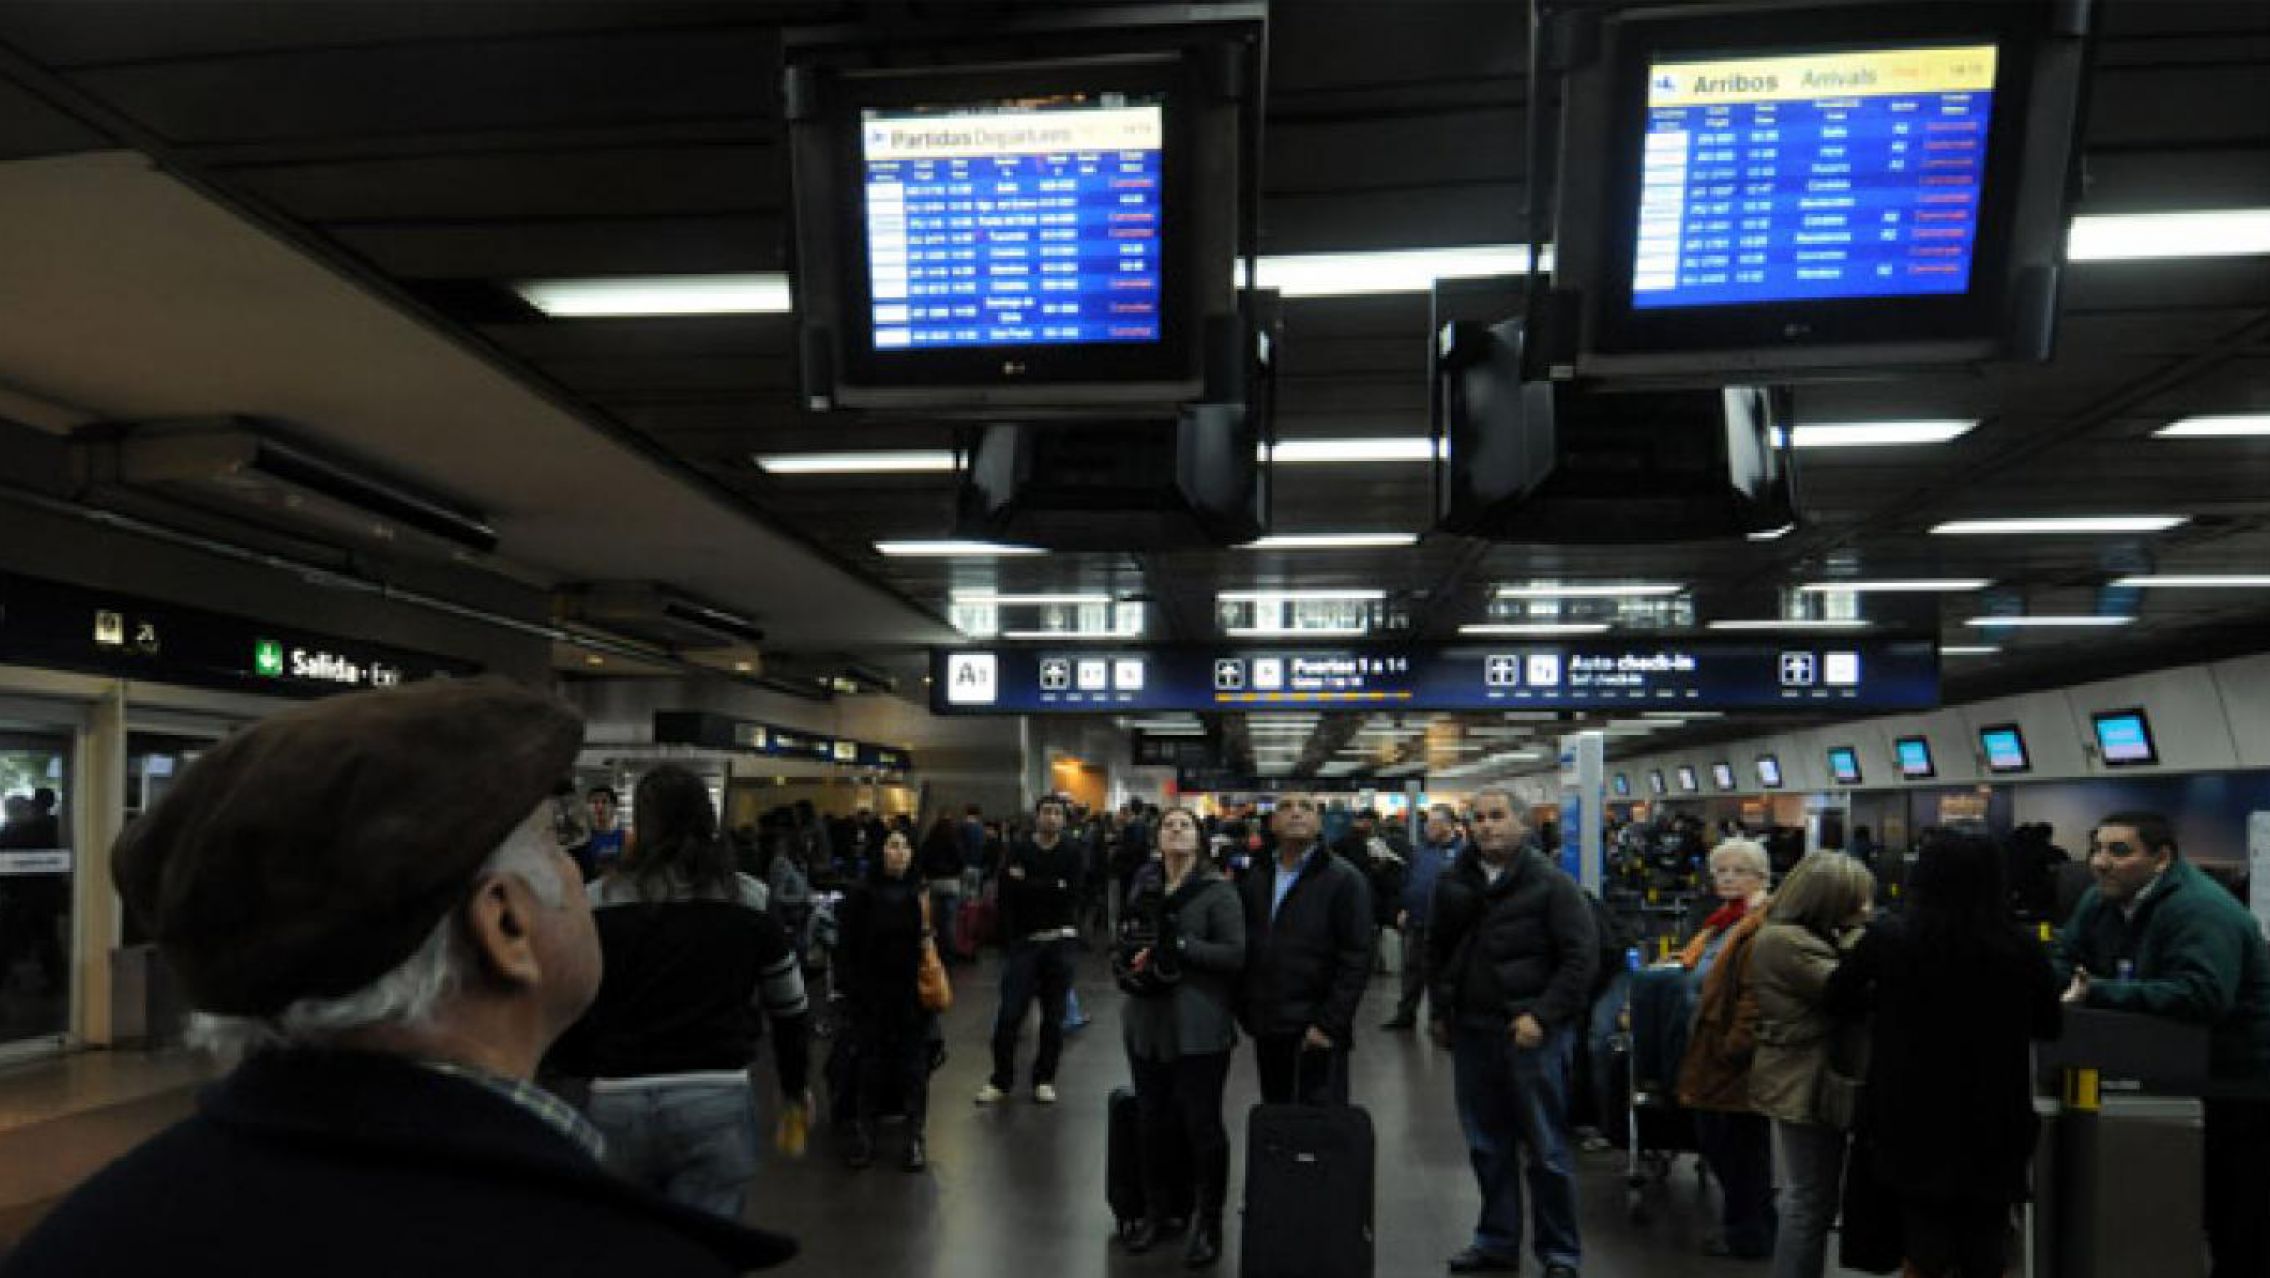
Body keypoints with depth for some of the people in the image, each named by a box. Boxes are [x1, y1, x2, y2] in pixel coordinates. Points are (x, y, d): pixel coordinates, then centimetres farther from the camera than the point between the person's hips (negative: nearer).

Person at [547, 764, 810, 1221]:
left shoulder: (598, 902, -1)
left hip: (617, 1107, 1)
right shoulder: (749, 901, 2)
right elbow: (790, 1010, 10)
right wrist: (794, 1085, 27)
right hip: (717, 1105, -1)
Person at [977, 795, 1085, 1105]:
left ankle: (1044, 1079, 19)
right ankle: (1001, 1080, 10)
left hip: (1059, 942, 1)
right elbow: (1007, 892, -9)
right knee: (1009, 1015, -2)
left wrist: (1029, 884, -9)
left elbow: (1072, 894, -11)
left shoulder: (1072, 852, 2)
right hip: (1023, 941, 0)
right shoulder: (1019, 851, 2)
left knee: (1053, 1017, 6)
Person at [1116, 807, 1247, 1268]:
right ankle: (1155, 1208, 32)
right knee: (1153, 1120, 14)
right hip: (1146, 1022, 5)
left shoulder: (1217, 891, -8)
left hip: (1198, 1028, -5)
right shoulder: (1144, 886, 8)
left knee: (1202, 1125, 3)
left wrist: (1180, 944, -22)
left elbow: (1236, 954, -15)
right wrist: (1128, 967, 1)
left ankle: (1208, 1221, 19)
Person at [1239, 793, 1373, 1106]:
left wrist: (1329, 1024, -16)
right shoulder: (1256, 878, 12)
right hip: (1266, 1030, 6)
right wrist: (1245, 1011, 7)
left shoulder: (1344, 880, -6)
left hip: (1316, 1034, -5)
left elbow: (1356, 960, -12)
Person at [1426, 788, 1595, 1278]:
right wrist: (1440, 1011, 15)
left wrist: (1542, 1015, -17)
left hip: (1532, 1033, -5)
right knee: (1487, 1146, 14)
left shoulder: (1550, 883, -8)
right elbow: (1440, 951, 21)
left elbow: (1582, 955, -11)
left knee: (1546, 1150, 3)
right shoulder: (1455, 883, 8)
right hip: (1471, 1030, 5)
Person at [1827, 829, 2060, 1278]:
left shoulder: (1888, 938, -14)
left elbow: (1836, 1001, 2)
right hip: (1994, 1122, 1)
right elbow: (2047, 1026, 7)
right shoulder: (2022, 949, -10)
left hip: (1914, 1118, -1)